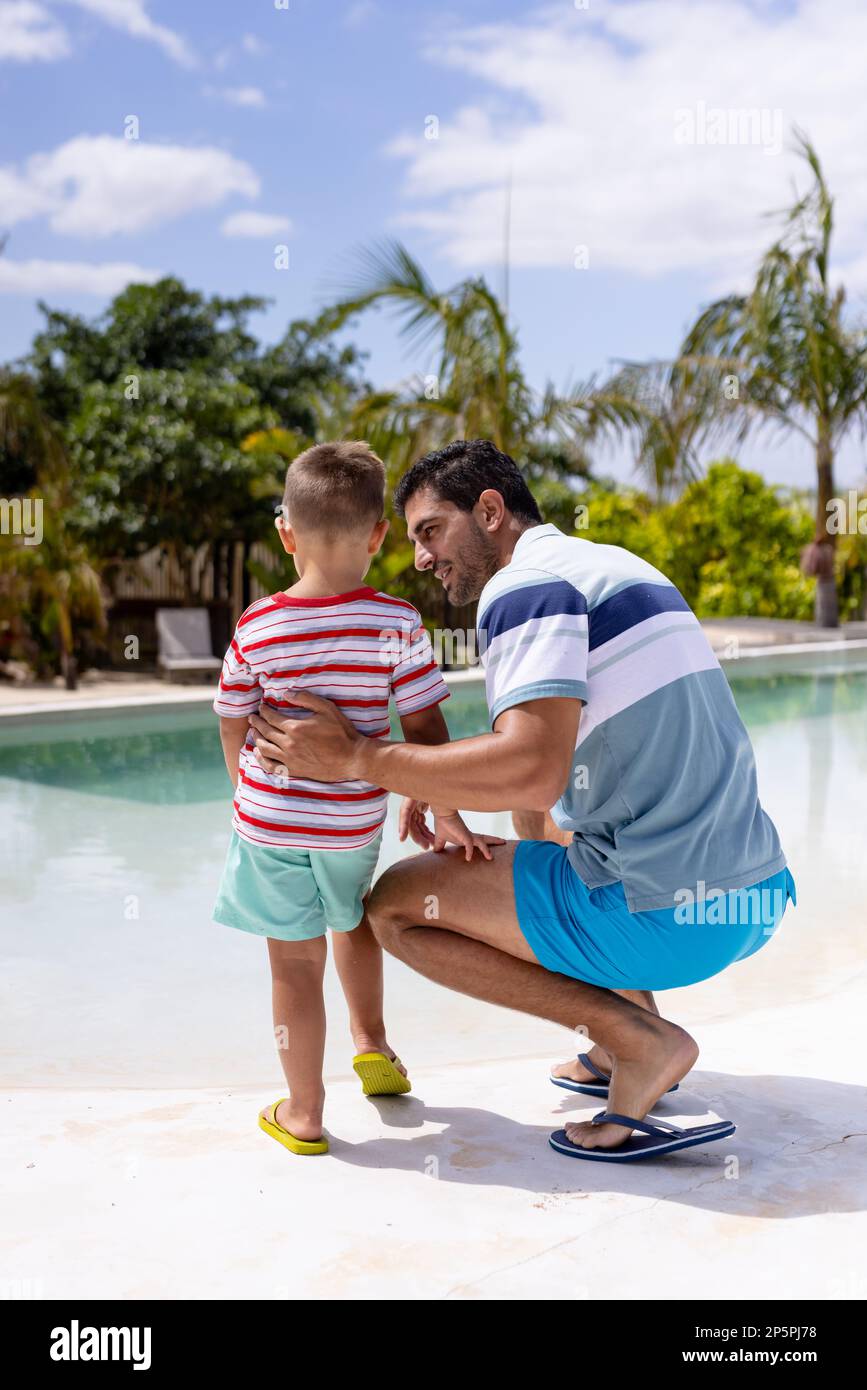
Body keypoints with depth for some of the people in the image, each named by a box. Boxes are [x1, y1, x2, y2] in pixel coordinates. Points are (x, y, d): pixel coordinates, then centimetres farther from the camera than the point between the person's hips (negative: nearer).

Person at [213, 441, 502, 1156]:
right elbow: (424, 727, -9)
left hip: (269, 819, 0)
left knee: (296, 959, 9)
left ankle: (303, 1113, 19)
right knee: (353, 920, 30)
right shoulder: (396, 624, -12)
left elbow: (234, 723, 4)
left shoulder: (257, 626, -8)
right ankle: (371, 1043, 40)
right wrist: (445, 812, 2)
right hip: (355, 822, 1)